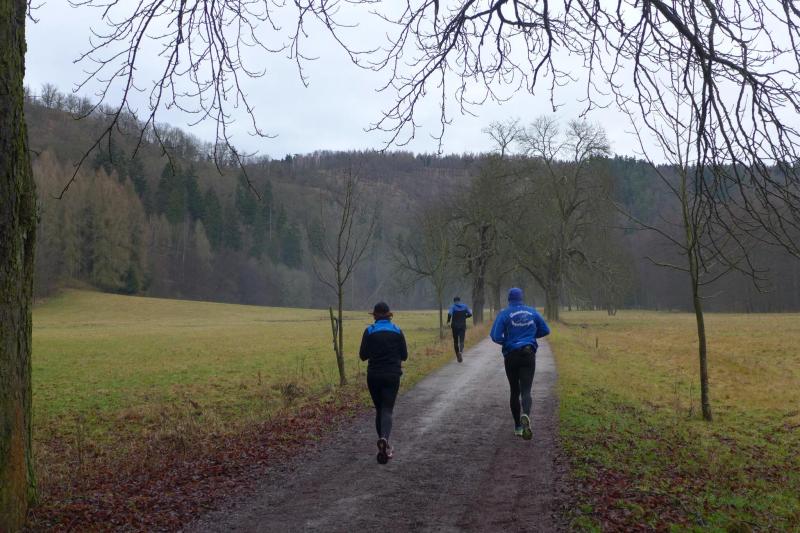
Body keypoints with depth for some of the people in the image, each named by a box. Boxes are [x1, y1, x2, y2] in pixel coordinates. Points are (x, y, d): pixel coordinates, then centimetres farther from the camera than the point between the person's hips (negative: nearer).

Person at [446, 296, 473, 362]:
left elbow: (449, 313, -21)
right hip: (463, 326, 1)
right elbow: (470, 313, 1)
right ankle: (461, 351, -33)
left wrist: (448, 320, -4)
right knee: (461, 341, -5)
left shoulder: (453, 307, -3)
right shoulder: (464, 306, 5)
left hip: (455, 326, -1)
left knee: (455, 341, 14)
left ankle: (457, 355, 18)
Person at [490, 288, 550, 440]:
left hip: (511, 356, -1)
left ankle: (518, 427, 17)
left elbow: (495, 336, -12)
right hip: (529, 355, 1)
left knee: (514, 391, 13)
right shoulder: (532, 312, 5)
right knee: (526, 390, -6)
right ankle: (525, 415, -37)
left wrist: (505, 342, 8)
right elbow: (545, 330, 12)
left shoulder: (504, 314, -4)